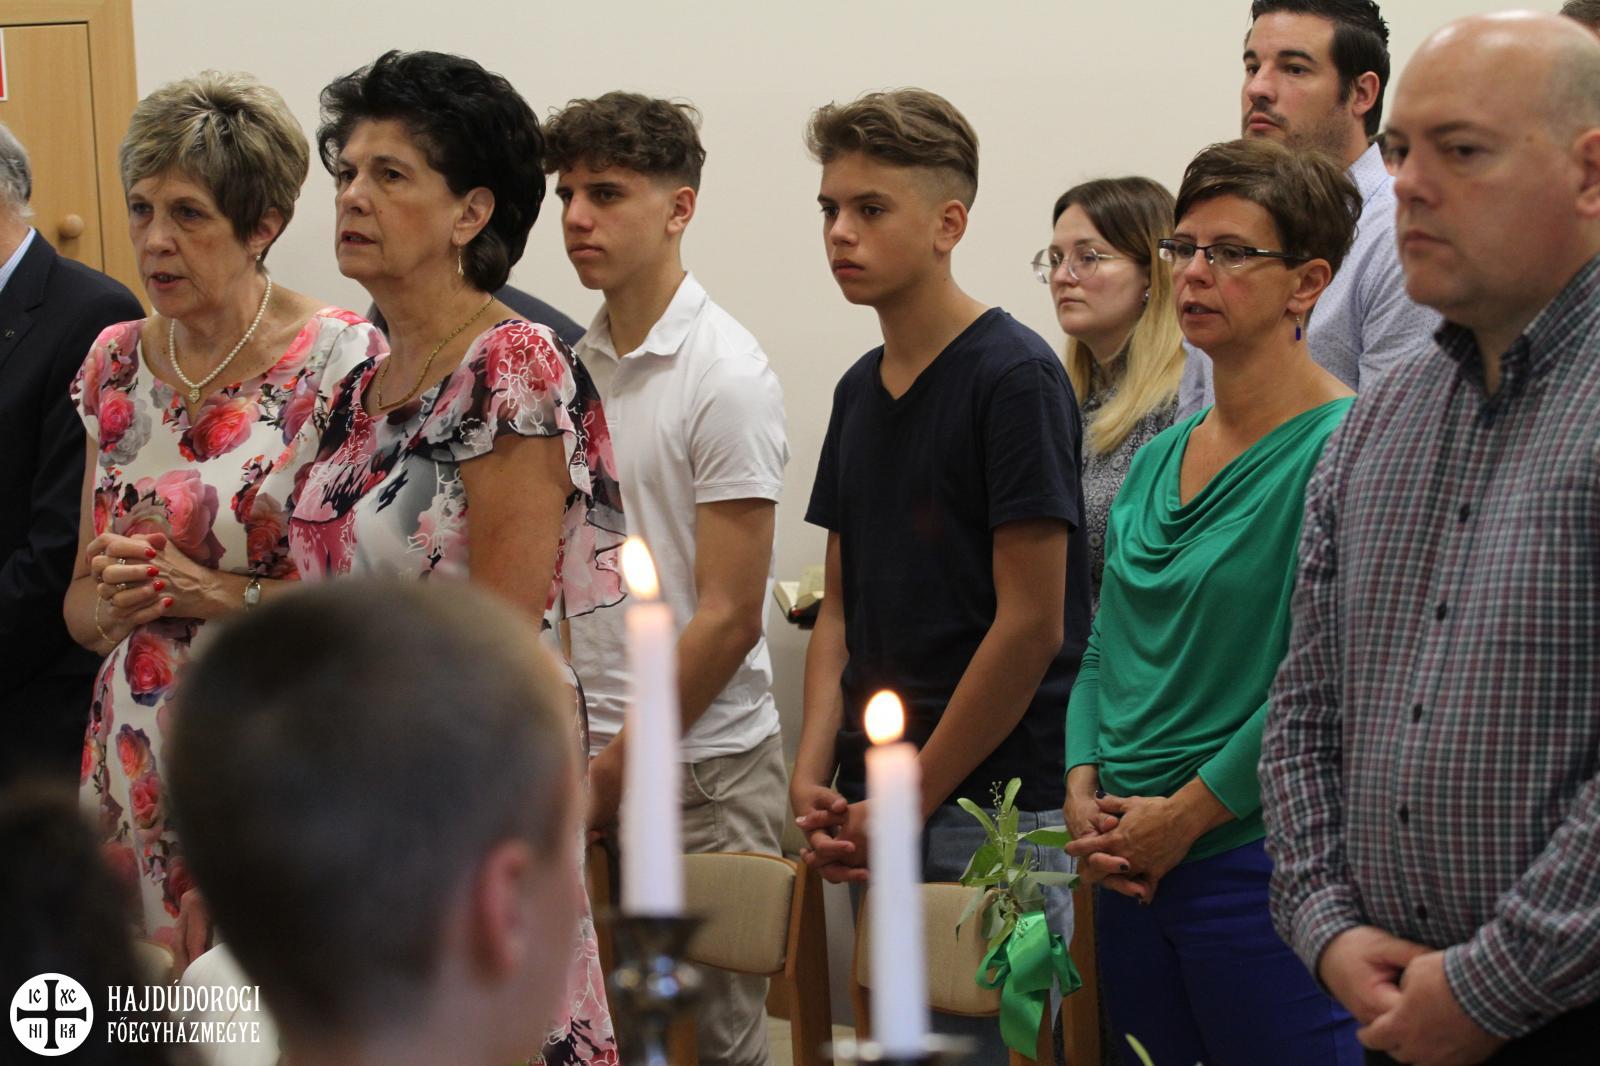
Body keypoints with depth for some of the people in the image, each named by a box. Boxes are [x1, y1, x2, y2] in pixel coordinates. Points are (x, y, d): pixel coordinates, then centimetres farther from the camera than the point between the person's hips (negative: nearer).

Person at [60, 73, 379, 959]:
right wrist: (117, 601, -6)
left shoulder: (342, 361, -7)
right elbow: (80, 603, 16)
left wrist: (217, 592, -14)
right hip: (140, 760, 5)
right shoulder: (116, 362, 10)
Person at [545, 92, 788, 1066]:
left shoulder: (727, 379, -12)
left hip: (702, 768, -6)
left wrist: (618, 770, -11)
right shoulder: (577, 363, 9)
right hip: (587, 760, 6)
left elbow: (729, 619, -14)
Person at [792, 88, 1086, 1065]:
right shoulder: (861, 390, 13)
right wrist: (815, 774, 2)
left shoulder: (1014, 377, -10)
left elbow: (1031, 623, -14)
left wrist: (913, 801, -11)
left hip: (991, 809, -7)